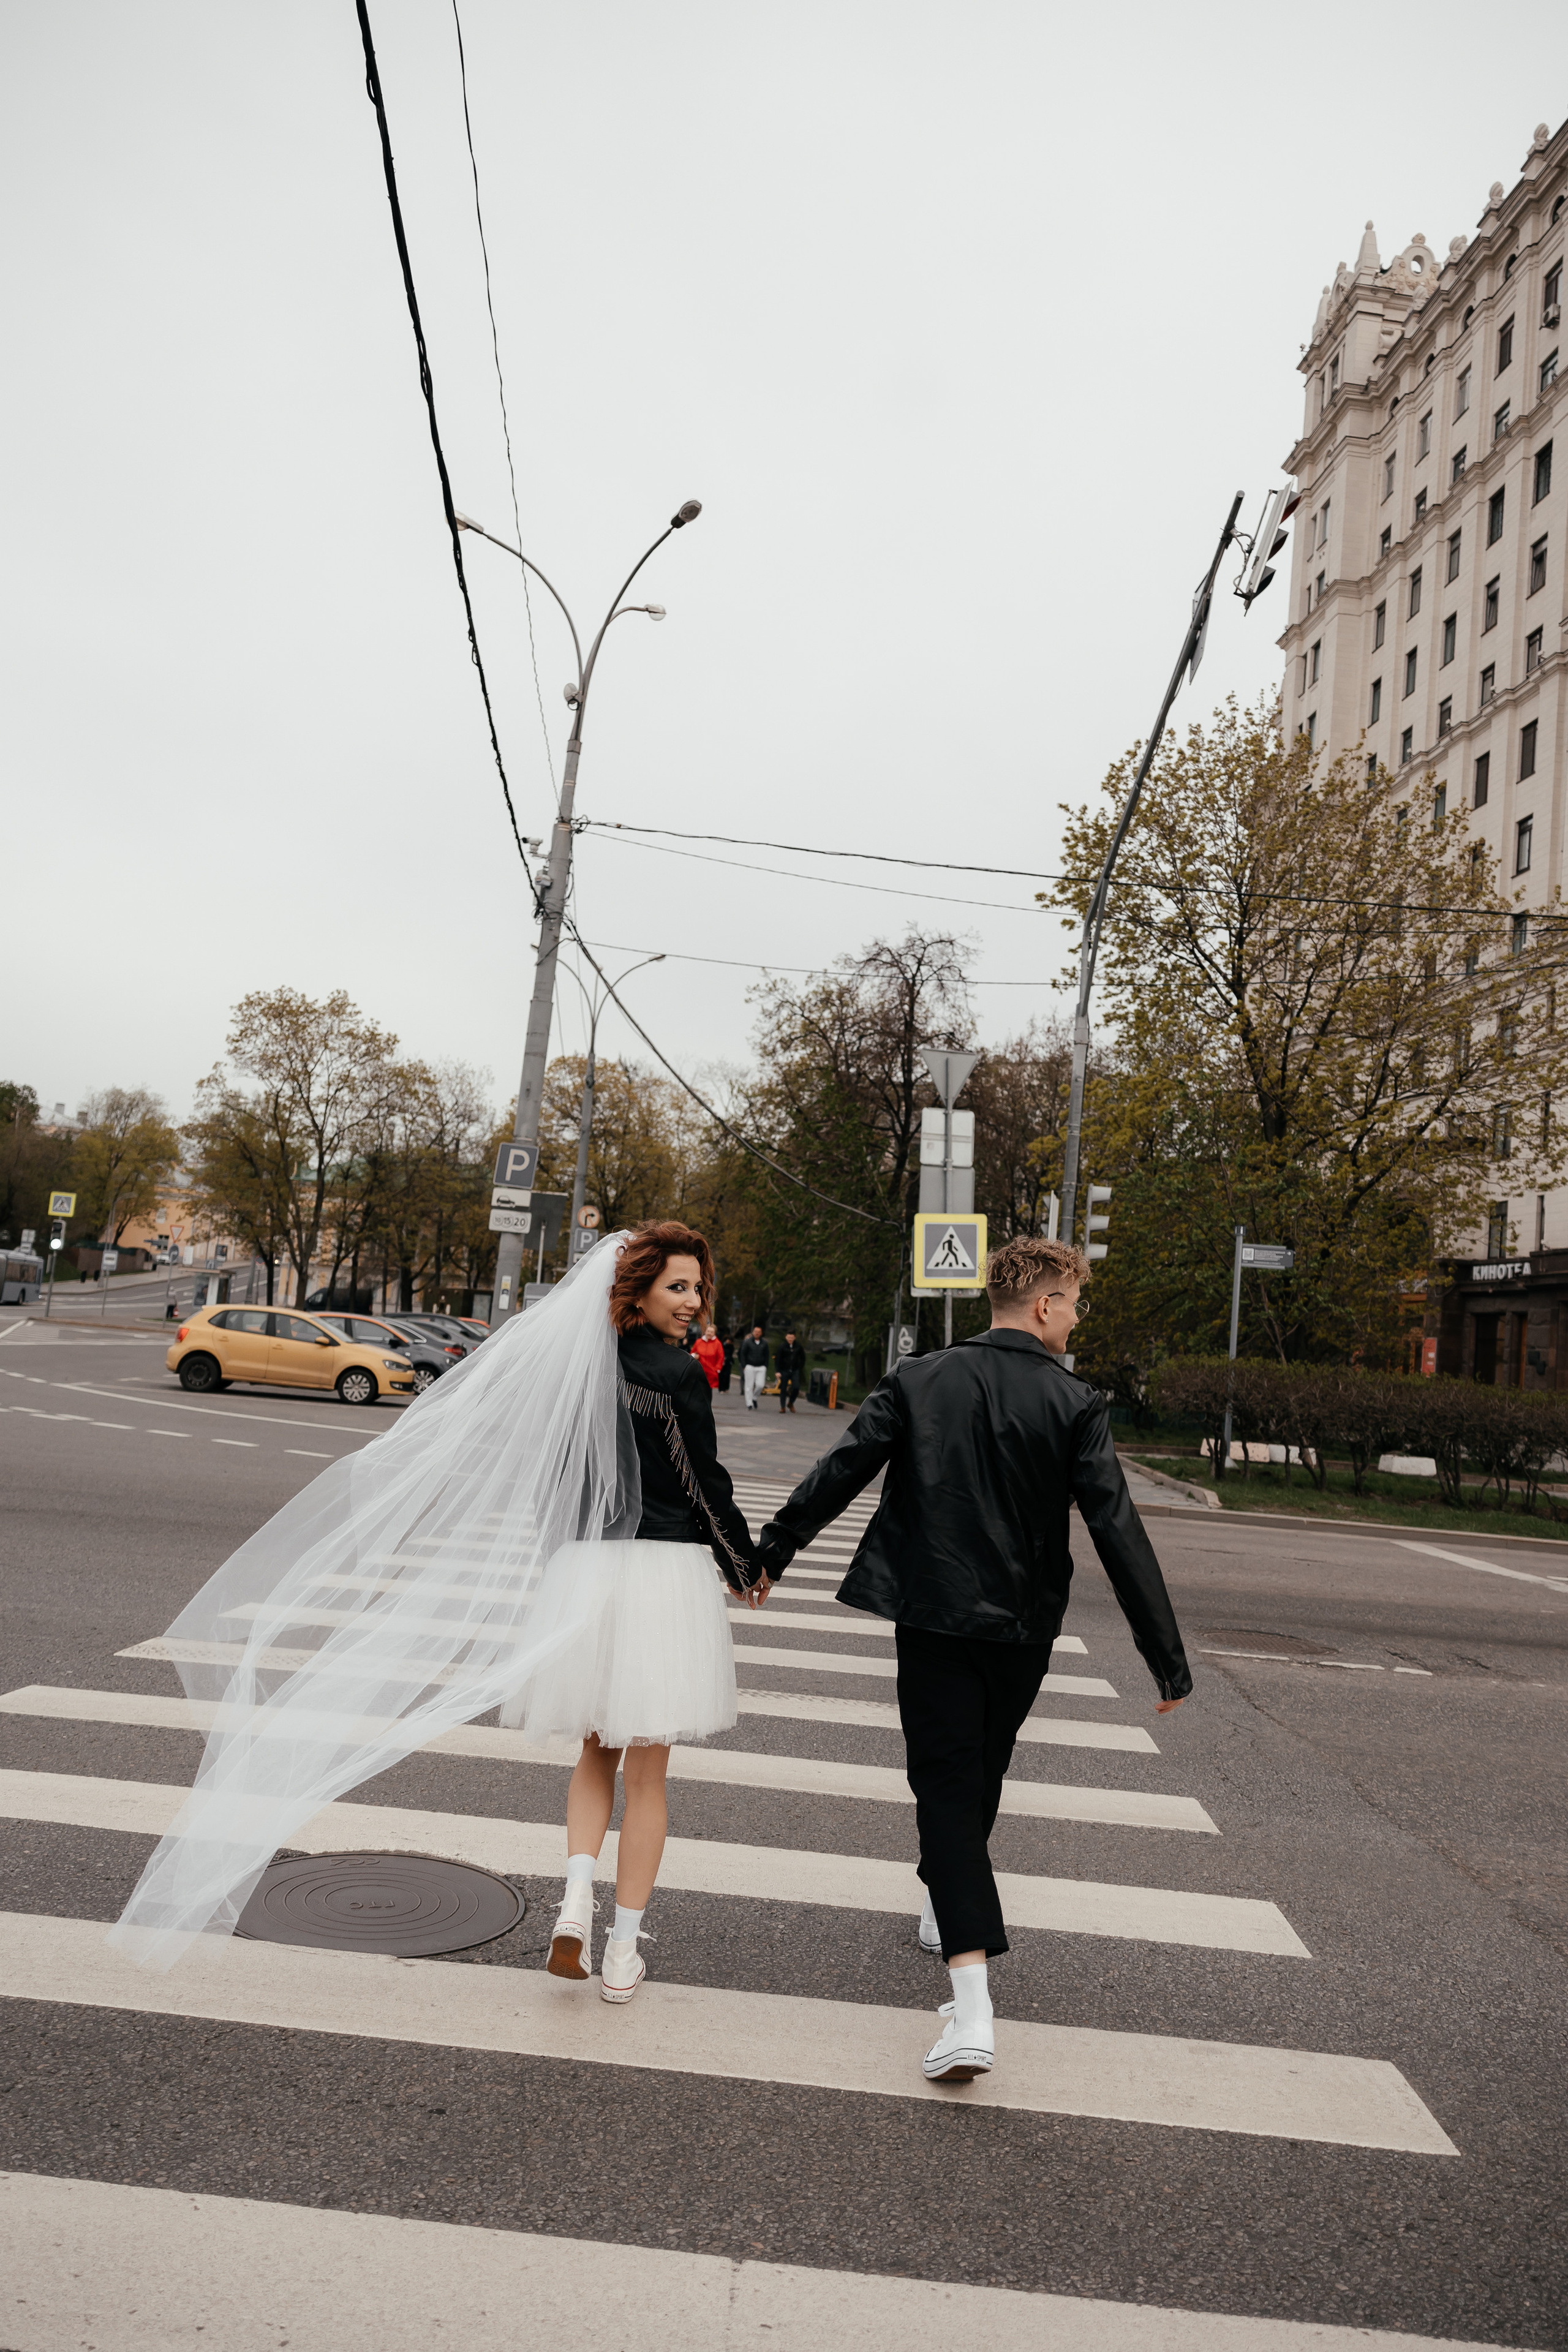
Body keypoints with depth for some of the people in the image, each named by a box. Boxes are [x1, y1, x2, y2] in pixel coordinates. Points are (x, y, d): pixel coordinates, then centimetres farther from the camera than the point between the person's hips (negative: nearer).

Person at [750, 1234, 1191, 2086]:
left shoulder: (917, 1380, -4)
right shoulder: (1075, 1405, -9)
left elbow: (837, 1473, -2)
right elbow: (1119, 1533, -13)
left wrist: (770, 1553, 10)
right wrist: (1167, 1658, -9)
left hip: (932, 1618, 0)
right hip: (1022, 1629, 1)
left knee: (945, 1786, 0)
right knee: (979, 1779, 23)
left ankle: (973, 2007, -10)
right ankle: (946, 1908, 46)